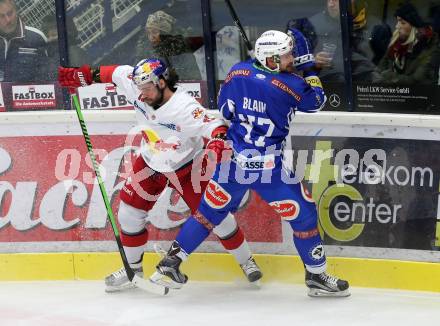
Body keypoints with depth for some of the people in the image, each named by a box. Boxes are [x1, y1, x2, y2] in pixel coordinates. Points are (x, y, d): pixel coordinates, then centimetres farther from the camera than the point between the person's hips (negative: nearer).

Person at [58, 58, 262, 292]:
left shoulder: (184, 108, -35)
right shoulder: (138, 89, -19)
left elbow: (212, 126, -42)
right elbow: (119, 72, -1)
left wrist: (218, 139, -63)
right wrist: (86, 75, 1)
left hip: (187, 166, -5)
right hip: (150, 164, 5)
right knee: (129, 212, 2)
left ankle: (246, 261, 16)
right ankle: (133, 267, 22)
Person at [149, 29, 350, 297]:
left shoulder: (237, 72, -2)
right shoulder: (291, 84, -14)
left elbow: (224, 109, 11)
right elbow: (317, 102, 5)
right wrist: (307, 64, 9)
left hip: (232, 161, 5)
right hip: (269, 168, -5)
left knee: (210, 211, 17)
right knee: (303, 214, 9)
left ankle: (170, 264, 16)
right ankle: (317, 276, 15)